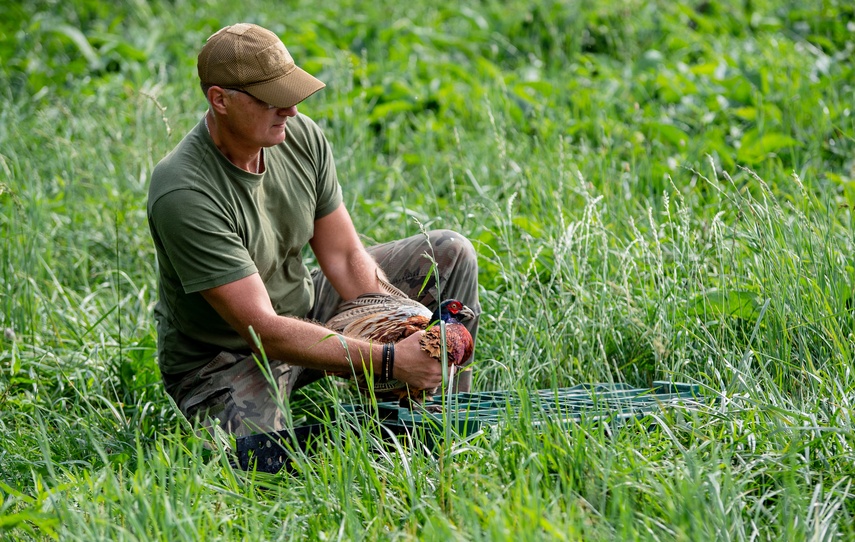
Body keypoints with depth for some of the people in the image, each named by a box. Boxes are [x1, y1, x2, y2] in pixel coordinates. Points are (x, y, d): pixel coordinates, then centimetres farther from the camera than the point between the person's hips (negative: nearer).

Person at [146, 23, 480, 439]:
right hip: (224, 360, -7)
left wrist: (413, 334, -20)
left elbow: (345, 257, -4)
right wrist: (389, 360, -36)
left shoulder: (302, 136, -10)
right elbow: (264, 331, -32)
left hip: (304, 312, 7)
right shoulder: (184, 193, -31)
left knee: (450, 254, 2)